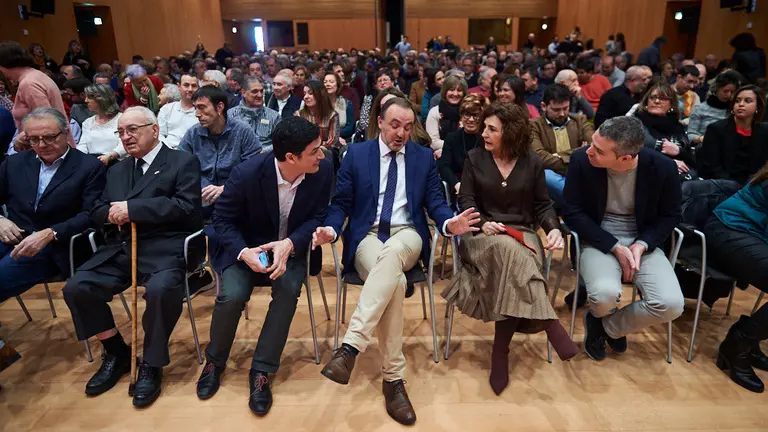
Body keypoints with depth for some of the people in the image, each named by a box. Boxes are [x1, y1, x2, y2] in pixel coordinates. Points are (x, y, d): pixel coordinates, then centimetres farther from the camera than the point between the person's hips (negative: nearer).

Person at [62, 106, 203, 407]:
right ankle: (116, 352, 11)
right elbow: (97, 213, 20)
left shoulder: (183, 162, 2)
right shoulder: (117, 170, 23)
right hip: (120, 249, 7)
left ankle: (151, 364, -8)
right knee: (76, 289, -12)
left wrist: (131, 208, -14)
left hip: (164, 248, -6)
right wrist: (112, 213, -6)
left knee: (161, 289, -34)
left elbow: (186, 206, -12)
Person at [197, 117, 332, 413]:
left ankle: (261, 371, -10)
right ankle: (214, 361, 9)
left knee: (288, 289, -28)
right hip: (246, 247, -1)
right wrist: (244, 252, -31)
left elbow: (317, 217, -9)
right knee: (232, 295, -24)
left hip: (291, 248, 2)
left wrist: (289, 243, -28)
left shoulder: (322, 171, -18)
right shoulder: (246, 174, -24)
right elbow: (223, 220, -12)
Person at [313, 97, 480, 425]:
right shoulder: (356, 154, 10)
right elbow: (341, 202, 7)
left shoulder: (424, 157, 14)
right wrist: (331, 228, -15)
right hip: (367, 236, 0)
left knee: (391, 254, -39)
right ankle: (393, 377, -24)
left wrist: (449, 223, -15)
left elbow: (435, 201, 8)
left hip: (406, 236, 1)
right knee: (396, 281, -34)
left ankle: (351, 345, -40)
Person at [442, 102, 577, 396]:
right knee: (507, 250, -39)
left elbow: (543, 205, 10)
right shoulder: (474, 158, 6)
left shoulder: (532, 162, 8)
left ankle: (501, 349, -29)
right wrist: (482, 222, -17)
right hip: (483, 236, -1)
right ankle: (550, 325, -38)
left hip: (523, 235, 1)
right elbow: (466, 200, 2)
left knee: (511, 260, -36)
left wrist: (555, 229, -10)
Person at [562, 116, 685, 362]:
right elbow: (573, 213, -8)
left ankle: (608, 326, 10)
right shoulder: (581, 161, -16)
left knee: (671, 305, -21)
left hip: (642, 241, 2)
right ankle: (601, 317, 12)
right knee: (606, 294, -31)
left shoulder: (662, 167, -13)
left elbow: (670, 215, 4)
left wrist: (642, 245, -14)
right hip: (599, 240, -1)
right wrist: (614, 246, -16)